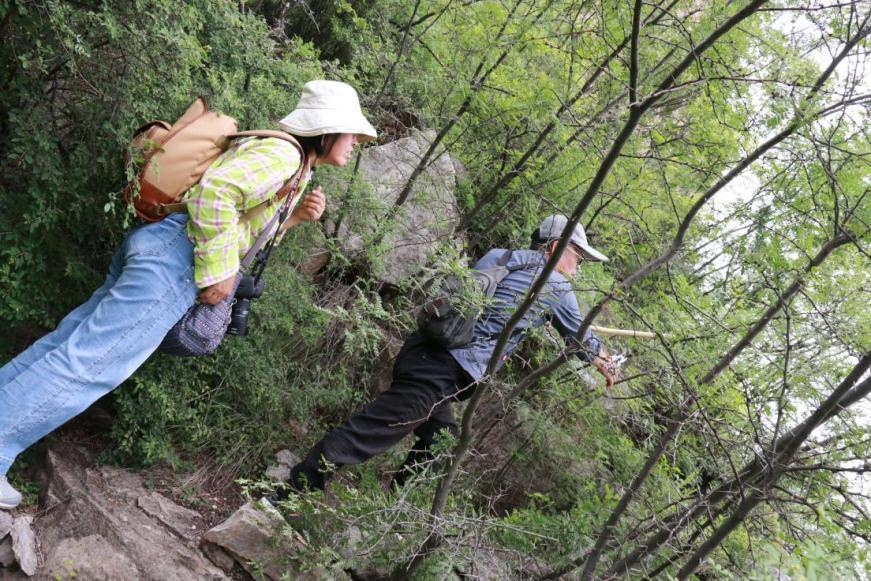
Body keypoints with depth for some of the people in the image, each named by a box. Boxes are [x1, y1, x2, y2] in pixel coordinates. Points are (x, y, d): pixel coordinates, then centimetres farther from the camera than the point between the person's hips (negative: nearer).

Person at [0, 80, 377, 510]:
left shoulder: (286, 160, 24)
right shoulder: (283, 153, -9)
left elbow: (251, 228, 27)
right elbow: (214, 191, -24)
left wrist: (297, 216, 12)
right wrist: (219, 273, -18)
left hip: (156, 248, 11)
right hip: (175, 256, -11)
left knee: (70, 339, 12)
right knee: (85, 361, -11)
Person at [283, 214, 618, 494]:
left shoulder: (497, 256, 21)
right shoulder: (557, 287, 6)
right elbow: (579, 334, 21)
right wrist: (602, 362, 41)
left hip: (423, 352, 8)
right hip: (444, 371, -8)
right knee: (364, 435, -10)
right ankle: (284, 498, -9)